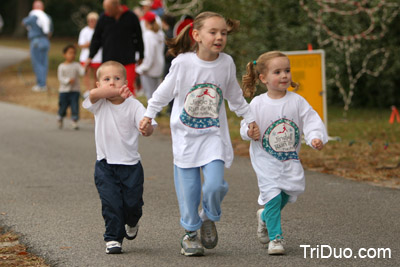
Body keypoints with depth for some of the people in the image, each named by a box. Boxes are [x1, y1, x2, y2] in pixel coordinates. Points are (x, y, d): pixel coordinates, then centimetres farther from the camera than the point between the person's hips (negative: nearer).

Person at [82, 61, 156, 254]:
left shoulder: (133, 105, -5)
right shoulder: (99, 104, -2)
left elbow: (148, 127, -15)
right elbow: (94, 94, -26)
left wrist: (147, 128, -39)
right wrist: (117, 93, -34)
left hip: (130, 165, 0)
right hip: (105, 165, 0)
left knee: (133, 202, 4)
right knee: (111, 203, -8)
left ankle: (131, 223, 37)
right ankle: (113, 238, 5)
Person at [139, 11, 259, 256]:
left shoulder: (227, 63, -4)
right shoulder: (183, 62, -11)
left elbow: (235, 96, 14)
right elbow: (165, 92, 3)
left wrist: (250, 119, 20)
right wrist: (149, 115, 6)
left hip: (214, 135, 1)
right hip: (185, 135, -1)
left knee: (214, 185, -14)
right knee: (188, 188, 1)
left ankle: (209, 218, 16)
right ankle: (190, 233, 20)